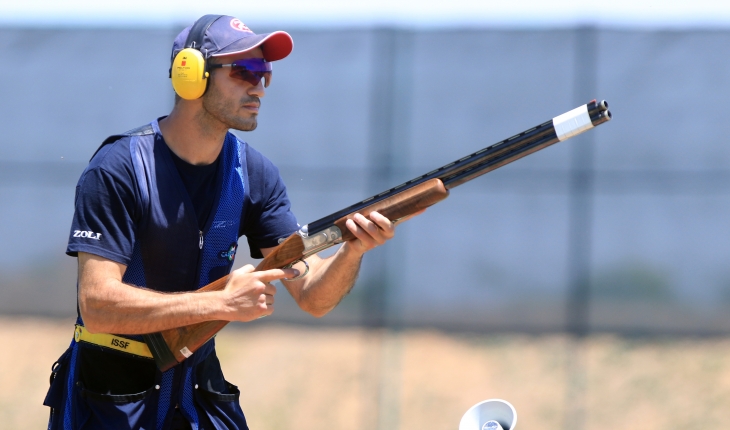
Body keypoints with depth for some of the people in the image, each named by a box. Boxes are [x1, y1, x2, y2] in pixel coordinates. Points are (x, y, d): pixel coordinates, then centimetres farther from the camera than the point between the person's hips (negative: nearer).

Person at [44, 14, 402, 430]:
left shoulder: (254, 174, 0)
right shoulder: (117, 169, -17)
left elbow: (312, 296, -4)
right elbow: (97, 306, -25)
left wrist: (353, 250, -26)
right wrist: (222, 304, -30)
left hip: (199, 392, 5)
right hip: (108, 396, -5)